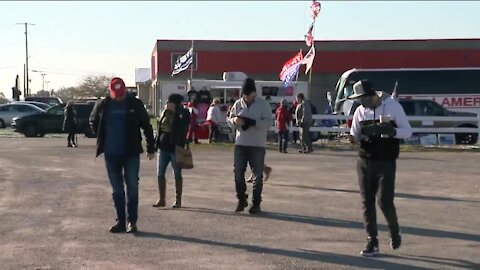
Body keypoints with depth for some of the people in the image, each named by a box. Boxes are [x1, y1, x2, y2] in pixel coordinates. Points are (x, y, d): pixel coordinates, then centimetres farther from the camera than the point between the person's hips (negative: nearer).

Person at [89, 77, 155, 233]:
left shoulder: (135, 104, -3)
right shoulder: (102, 105, 3)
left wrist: (151, 148, 2)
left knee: (132, 188, -2)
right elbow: (93, 122, 20)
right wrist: (101, 140, 11)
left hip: (131, 153, -2)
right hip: (111, 154, 2)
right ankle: (120, 221, 14)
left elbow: (146, 126, 3)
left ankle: (132, 221, 5)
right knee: (117, 190, 7)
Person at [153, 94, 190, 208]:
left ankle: (178, 200, 13)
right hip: (163, 147, 6)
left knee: (177, 175, 4)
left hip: (175, 148, -6)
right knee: (160, 174, 5)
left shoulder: (183, 114, -9)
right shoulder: (165, 113, 9)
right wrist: (157, 143, 14)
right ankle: (161, 199, 14)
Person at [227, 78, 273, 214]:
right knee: (238, 173, 6)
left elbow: (269, 122, -12)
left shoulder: (263, 104, -5)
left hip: (258, 145, -3)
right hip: (240, 144, 3)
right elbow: (229, 118, 11)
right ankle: (241, 200, 22)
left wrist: (253, 122, -26)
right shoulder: (238, 104, 6)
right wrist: (234, 120, -13)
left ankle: (256, 203, 10)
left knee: (258, 175, 1)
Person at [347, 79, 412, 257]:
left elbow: (407, 131, -4)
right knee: (367, 202, 2)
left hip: (386, 163, -4)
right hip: (365, 163, 4)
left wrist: (391, 131, -24)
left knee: (384, 201, -8)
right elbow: (355, 135, 13)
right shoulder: (360, 111, 5)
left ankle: (394, 231, 21)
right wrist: (352, 139, -12)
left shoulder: (393, 106, -7)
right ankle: (372, 242, 11)